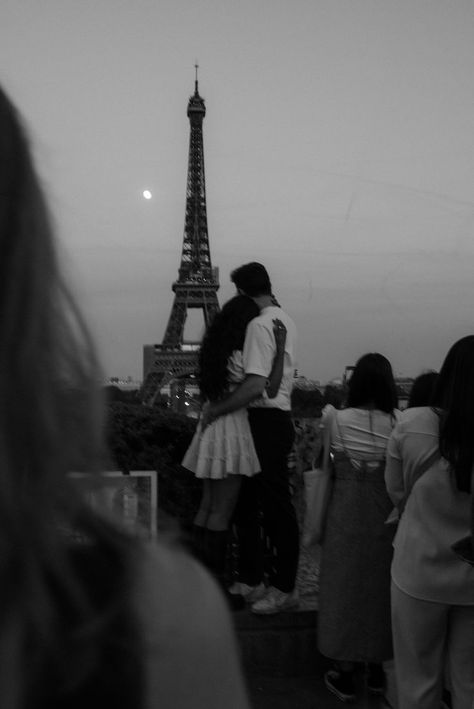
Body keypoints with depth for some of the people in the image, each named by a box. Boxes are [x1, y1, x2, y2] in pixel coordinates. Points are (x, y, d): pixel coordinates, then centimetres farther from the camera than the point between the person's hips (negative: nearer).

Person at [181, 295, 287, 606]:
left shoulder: (214, 351, 10)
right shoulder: (236, 356, -16)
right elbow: (270, 390, -16)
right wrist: (281, 349, -16)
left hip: (211, 427, 9)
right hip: (232, 428, -9)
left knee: (208, 507, 14)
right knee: (222, 511, -3)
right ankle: (215, 583, 3)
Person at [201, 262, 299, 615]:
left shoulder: (259, 324, -16)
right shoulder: (285, 319, 15)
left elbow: (255, 385, -25)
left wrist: (217, 410, -14)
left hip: (266, 422, -10)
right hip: (279, 414, 10)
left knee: (276, 506, -1)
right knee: (246, 502, 16)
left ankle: (284, 588, 11)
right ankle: (251, 580, 26)